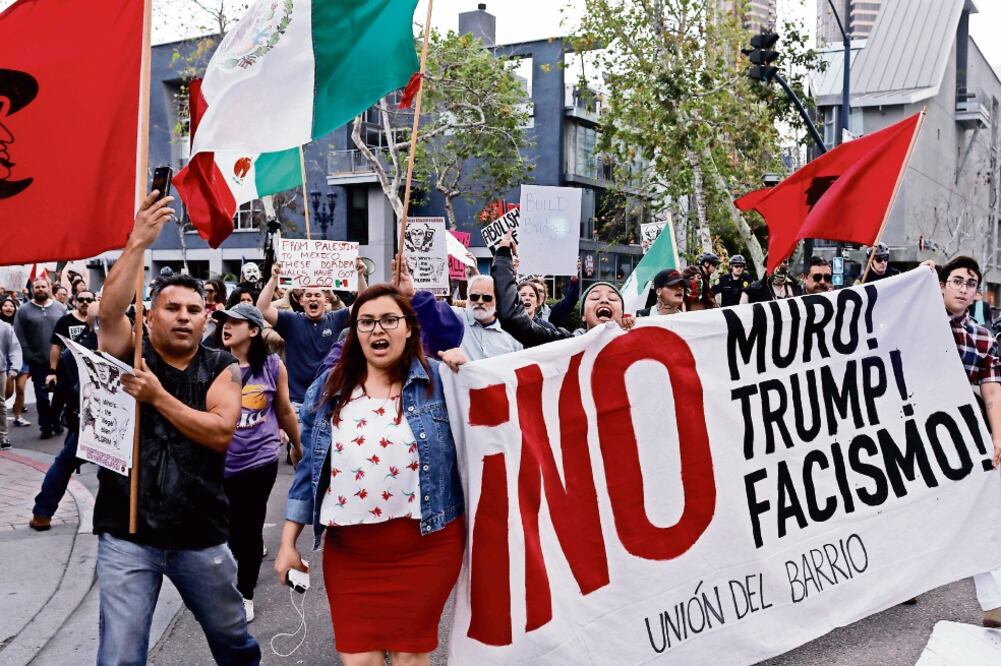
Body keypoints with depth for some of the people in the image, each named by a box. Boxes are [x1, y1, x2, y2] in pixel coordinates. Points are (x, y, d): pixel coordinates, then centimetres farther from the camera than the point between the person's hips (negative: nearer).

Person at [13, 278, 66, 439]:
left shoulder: (60, 307, 4)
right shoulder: (24, 310, 0)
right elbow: (19, 336, -3)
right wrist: (28, 356, -9)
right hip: (38, 361, -1)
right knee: (41, 395, 4)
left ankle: (56, 422, 22)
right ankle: (45, 426, 14)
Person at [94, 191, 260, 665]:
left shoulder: (221, 369, -1)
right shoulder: (128, 354, -2)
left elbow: (221, 433, -15)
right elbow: (109, 311, -23)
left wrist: (158, 396, -20)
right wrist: (138, 243, -31)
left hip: (200, 534, 2)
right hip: (126, 534, -1)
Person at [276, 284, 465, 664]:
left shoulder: (439, 380, -2)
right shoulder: (328, 389, 7)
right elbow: (309, 468, 10)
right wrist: (288, 542, 9)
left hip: (424, 543, -2)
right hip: (348, 548, 2)